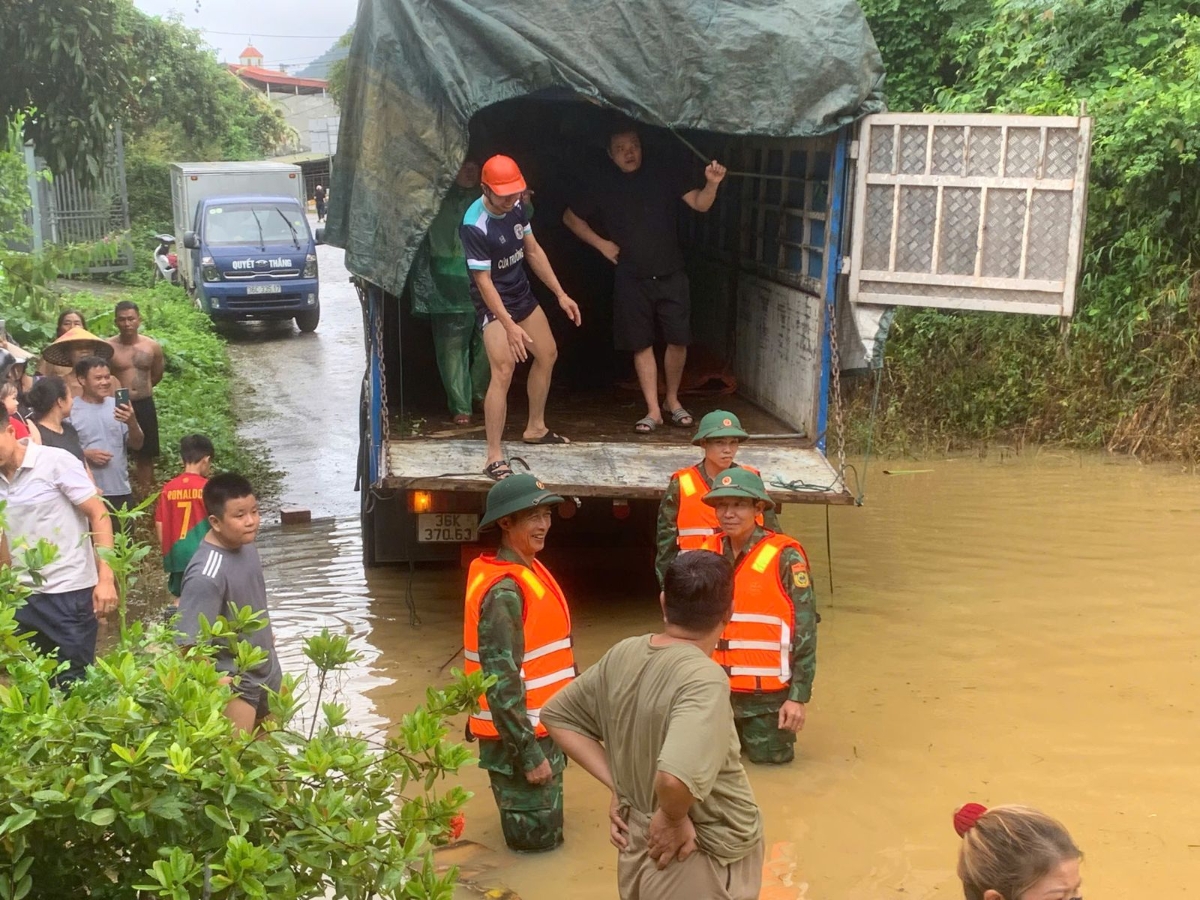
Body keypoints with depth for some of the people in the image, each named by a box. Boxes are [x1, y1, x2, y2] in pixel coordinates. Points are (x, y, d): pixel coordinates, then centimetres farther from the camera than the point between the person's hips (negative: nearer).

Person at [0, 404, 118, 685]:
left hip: (69, 592, -5)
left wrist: (105, 578, -17)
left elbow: (99, 515, -10)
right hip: (23, 596, 6)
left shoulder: (56, 462, -9)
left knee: (73, 681, -1)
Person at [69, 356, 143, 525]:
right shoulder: (71, 410, -5)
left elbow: (136, 445, 3)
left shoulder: (117, 406, 5)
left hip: (121, 491, 4)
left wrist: (132, 422, -15)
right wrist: (85, 454, -19)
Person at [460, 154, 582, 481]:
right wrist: (510, 326, -32)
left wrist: (561, 295, 7)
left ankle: (535, 428, 37)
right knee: (503, 371, -18)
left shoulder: (515, 207, -5)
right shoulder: (474, 226, -27)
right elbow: (483, 281, -27)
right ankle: (494, 458, -15)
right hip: (494, 303, -8)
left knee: (547, 354, 18)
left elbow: (533, 251, 7)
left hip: (522, 293, 8)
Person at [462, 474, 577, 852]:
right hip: (518, 737, -9)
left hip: (540, 729, 9)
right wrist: (528, 753, -24)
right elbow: (502, 680, -26)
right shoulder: (504, 590, -23)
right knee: (537, 840, 2)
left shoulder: (529, 571, 8)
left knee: (544, 834, 20)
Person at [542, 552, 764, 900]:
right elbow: (676, 777, -41)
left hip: (636, 851, 6)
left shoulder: (623, 654, -6)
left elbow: (557, 715, 8)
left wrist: (618, 784, 3)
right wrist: (673, 818, -21)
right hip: (704, 863, -6)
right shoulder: (704, 679, -27)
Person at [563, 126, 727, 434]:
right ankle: (653, 410, 10)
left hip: (670, 275, 0)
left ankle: (672, 400, 21)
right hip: (631, 279, 0)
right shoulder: (605, 187, 2)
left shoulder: (664, 177, 0)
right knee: (642, 345, 2)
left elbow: (700, 204, -9)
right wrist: (600, 243, 4)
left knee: (678, 339, 1)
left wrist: (711, 184, -30)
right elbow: (571, 217, 14)